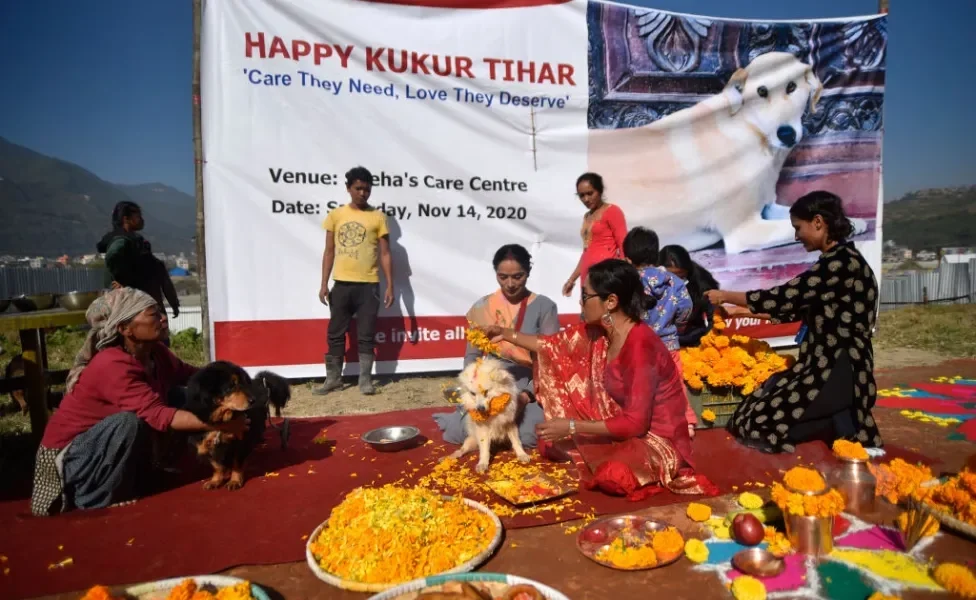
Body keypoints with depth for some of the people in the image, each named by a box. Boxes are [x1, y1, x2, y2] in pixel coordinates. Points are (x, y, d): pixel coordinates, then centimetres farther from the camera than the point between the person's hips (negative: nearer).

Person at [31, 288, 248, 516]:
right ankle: (94, 499, -12)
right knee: (129, 422, -34)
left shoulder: (155, 353, -7)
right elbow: (158, 416, -37)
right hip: (68, 454, -8)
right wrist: (217, 424, -37)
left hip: (110, 446, 8)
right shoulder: (112, 365, -31)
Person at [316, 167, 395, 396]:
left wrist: (390, 286, -4)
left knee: (366, 335, 3)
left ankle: (365, 380, 11)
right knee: (336, 333, 8)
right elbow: (329, 251, 8)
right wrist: (324, 284, 1)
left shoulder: (378, 217, 1)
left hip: (368, 285, -2)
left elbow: (385, 254, 2)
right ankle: (333, 378, 19)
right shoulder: (336, 215, 6)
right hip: (341, 284, 2)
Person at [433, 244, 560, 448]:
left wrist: (527, 394, -19)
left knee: (528, 434, -29)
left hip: (530, 387, -2)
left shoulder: (544, 307, -2)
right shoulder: (482, 308, 4)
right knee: (460, 431, -22)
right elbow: (472, 356, 7)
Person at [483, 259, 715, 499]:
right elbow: (556, 346, 10)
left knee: (612, 474, -30)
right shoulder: (599, 330, -7)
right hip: (623, 423, 7)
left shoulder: (640, 346, -31)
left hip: (657, 439, -6)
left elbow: (635, 423, -28)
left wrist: (571, 427, -26)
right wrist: (508, 334, 12)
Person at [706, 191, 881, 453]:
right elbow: (795, 307, 16)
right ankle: (840, 421, 8)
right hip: (827, 367, 10)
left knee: (754, 423, -9)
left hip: (839, 373, -10)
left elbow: (784, 297, -17)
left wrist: (726, 296, -4)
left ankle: (840, 426, -3)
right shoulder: (836, 261, 12)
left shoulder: (841, 262, -18)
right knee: (753, 408, 9)